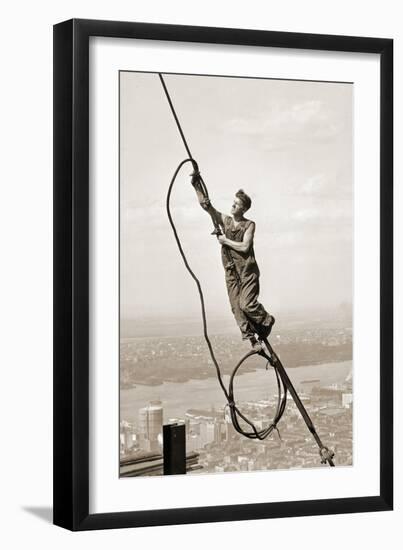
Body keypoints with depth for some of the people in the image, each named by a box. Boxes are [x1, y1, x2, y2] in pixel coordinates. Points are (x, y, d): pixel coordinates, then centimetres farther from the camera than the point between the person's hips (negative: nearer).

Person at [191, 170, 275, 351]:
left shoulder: (249, 224, -2)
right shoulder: (224, 220, 8)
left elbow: (244, 247, -15)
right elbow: (205, 205, -1)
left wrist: (225, 241, -8)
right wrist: (197, 185, -12)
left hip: (248, 270, -4)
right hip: (231, 271, 4)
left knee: (247, 304, -15)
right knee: (237, 308, -2)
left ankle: (266, 321, 13)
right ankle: (252, 339, 4)